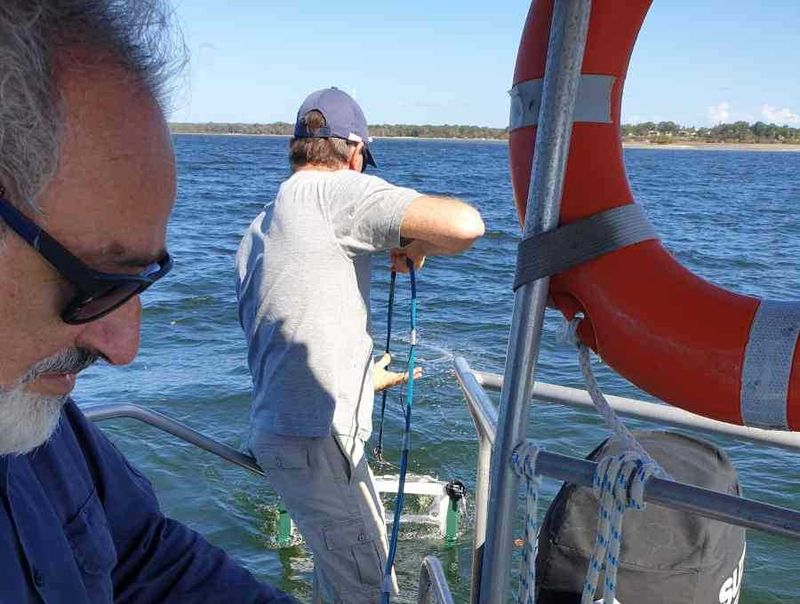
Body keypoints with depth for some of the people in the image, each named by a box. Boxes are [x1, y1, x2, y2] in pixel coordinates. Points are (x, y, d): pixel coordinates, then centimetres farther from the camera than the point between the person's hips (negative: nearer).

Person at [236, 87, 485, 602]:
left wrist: (367, 376, 36)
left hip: (277, 429, 10)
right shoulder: (336, 189, -11)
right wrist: (412, 245, -3)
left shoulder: (257, 232, 16)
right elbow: (464, 225, -25)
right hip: (315, 441, -9)